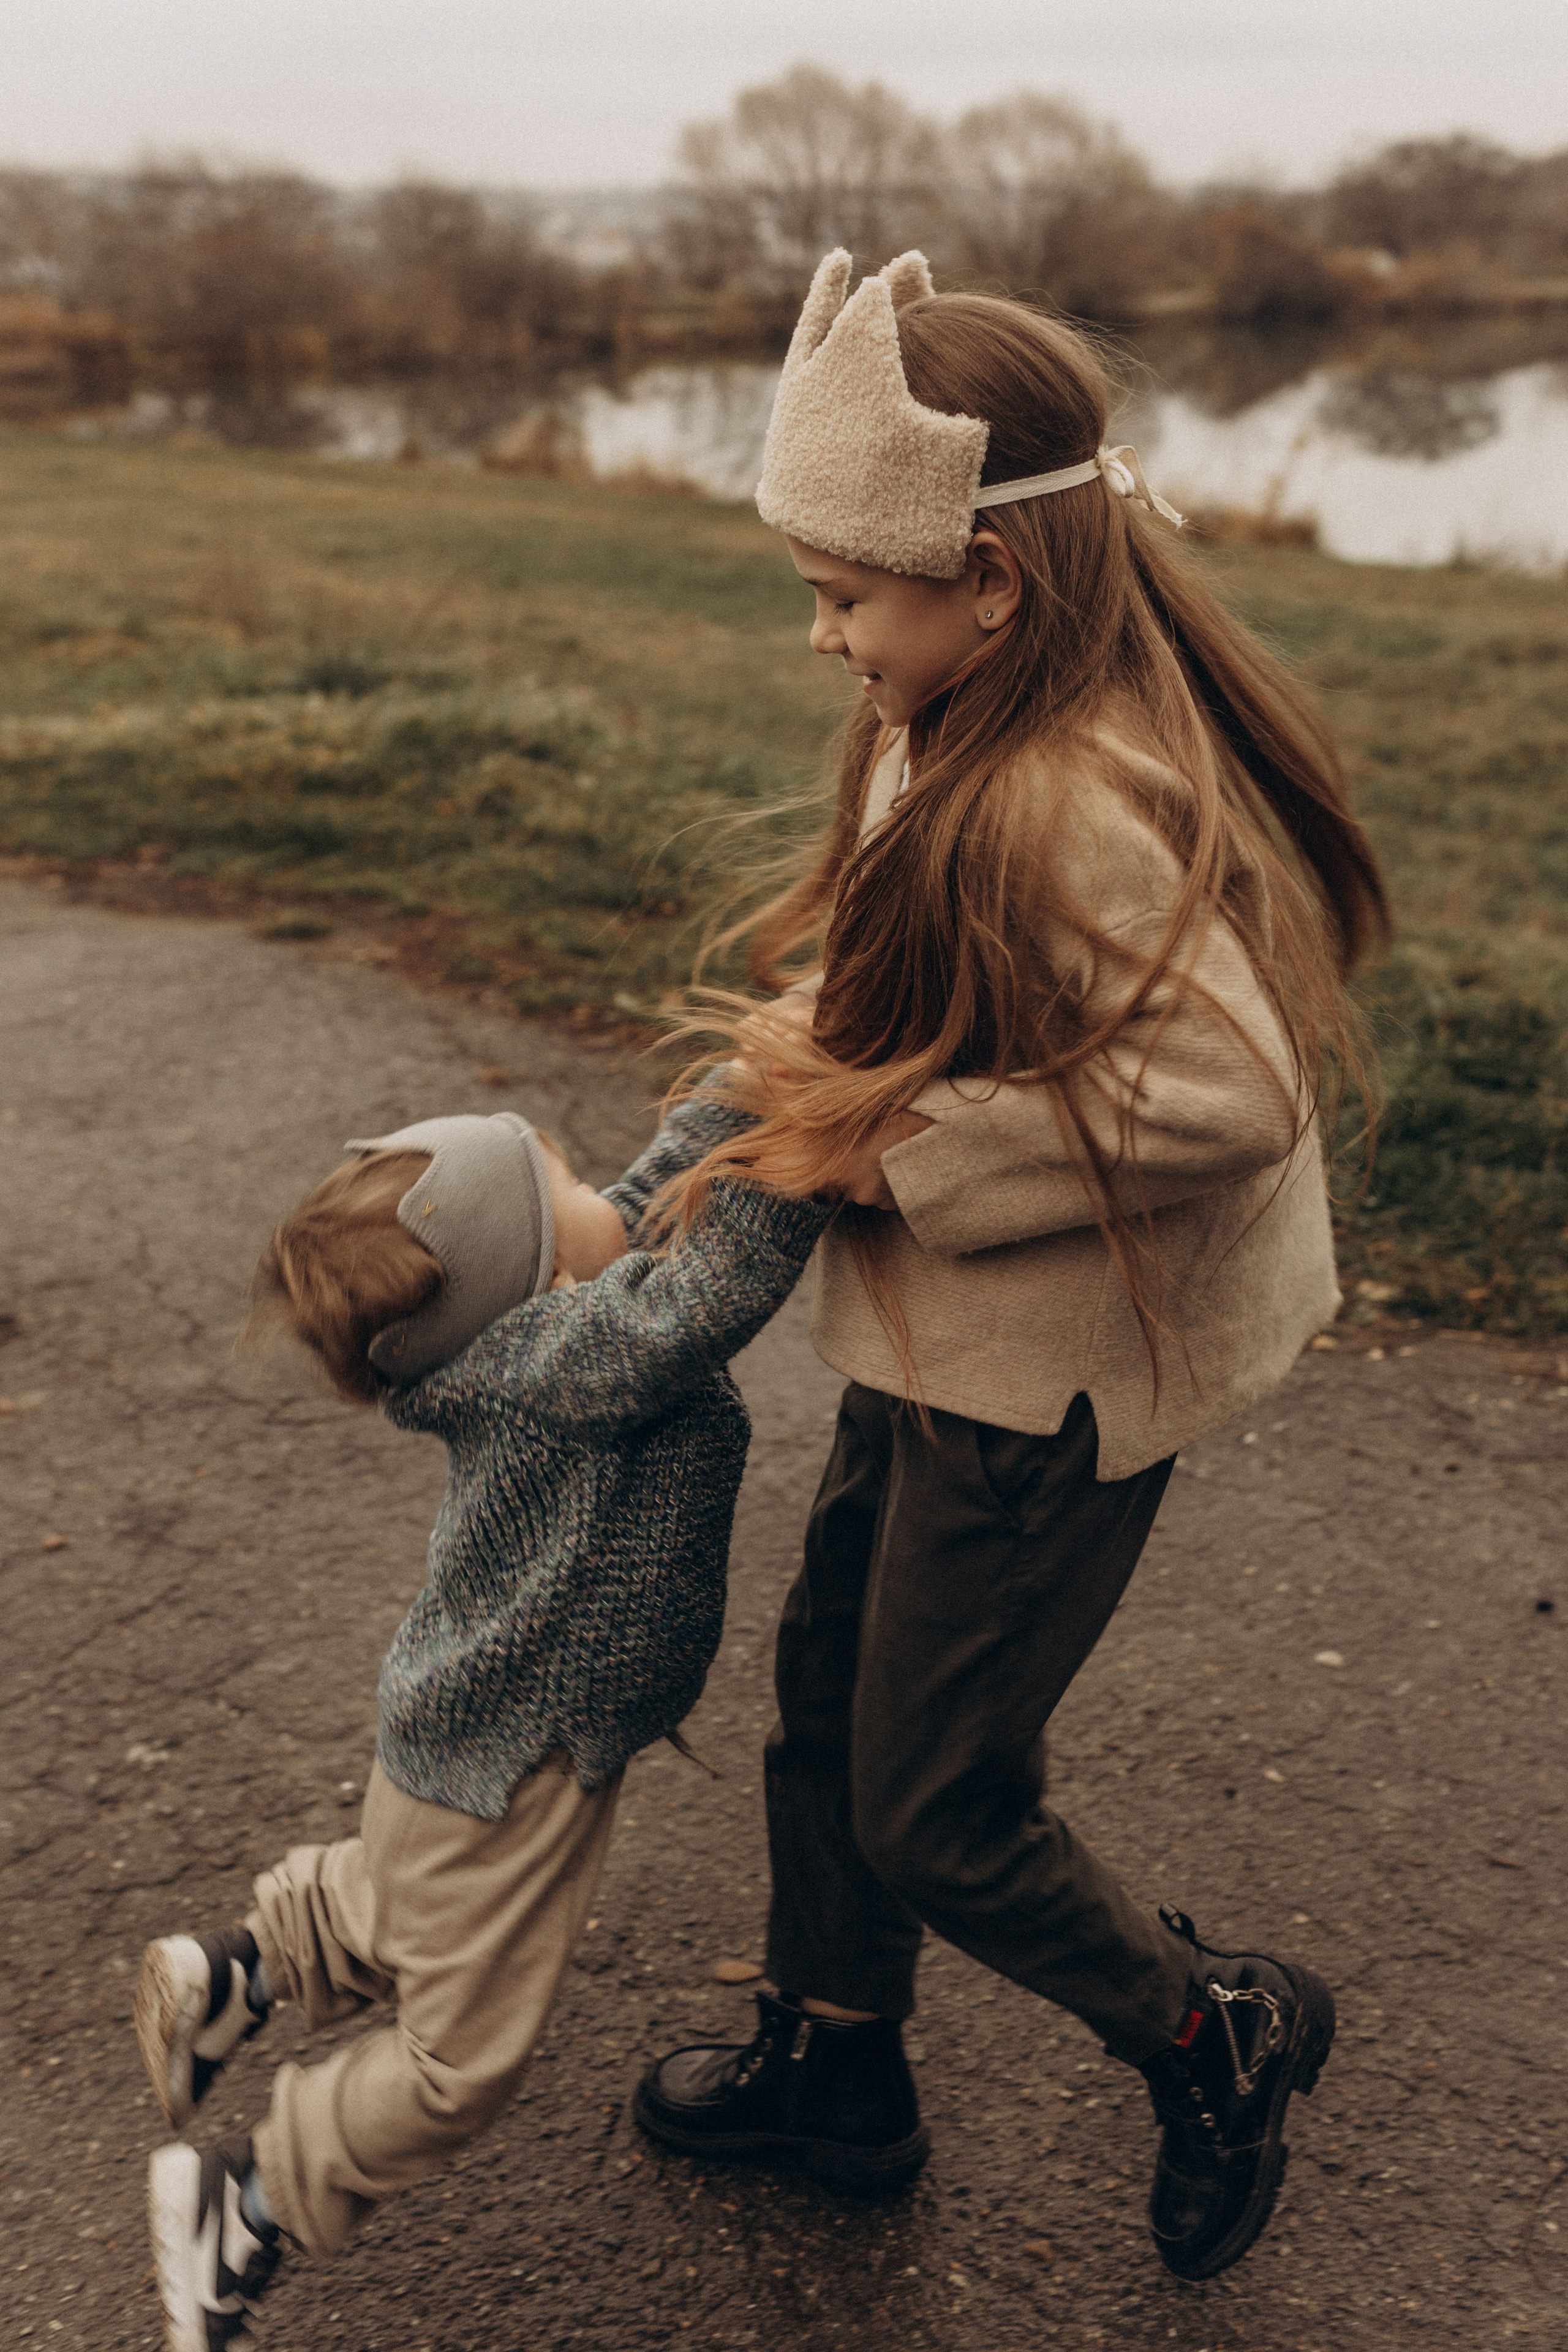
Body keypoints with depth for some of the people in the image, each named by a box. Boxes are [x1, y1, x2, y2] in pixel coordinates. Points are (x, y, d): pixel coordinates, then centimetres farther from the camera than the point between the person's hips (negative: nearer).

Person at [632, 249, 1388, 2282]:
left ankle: (1223, 2037, 36)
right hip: (955, 1342, 10)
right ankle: (835, 2065, 46)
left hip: (1053, 1376, -10)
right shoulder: (967, 738, 1)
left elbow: (1226, 1094, -35)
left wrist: (886, 1142, -26)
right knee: (829, 1692, 22)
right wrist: (818, 1092, -6)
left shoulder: (1072, 807, -29)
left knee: (940, 1812, 8)